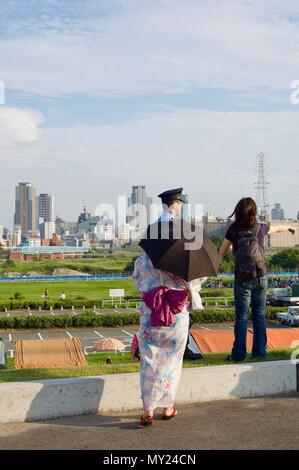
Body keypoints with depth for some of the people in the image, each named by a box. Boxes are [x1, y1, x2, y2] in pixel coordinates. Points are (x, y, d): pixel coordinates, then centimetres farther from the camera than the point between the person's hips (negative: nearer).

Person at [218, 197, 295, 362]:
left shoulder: (233, 230, -5)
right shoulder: (260, 228, 2)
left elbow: (221, 253, 0)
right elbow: (277, 228, 23)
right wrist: (289, 227, 43)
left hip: (242, 280, -2)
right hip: (260, 278, 2)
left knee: (241, 317, 1)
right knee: (259, 315, 10)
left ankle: (239, 353, 0)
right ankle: (260, 351, 13)